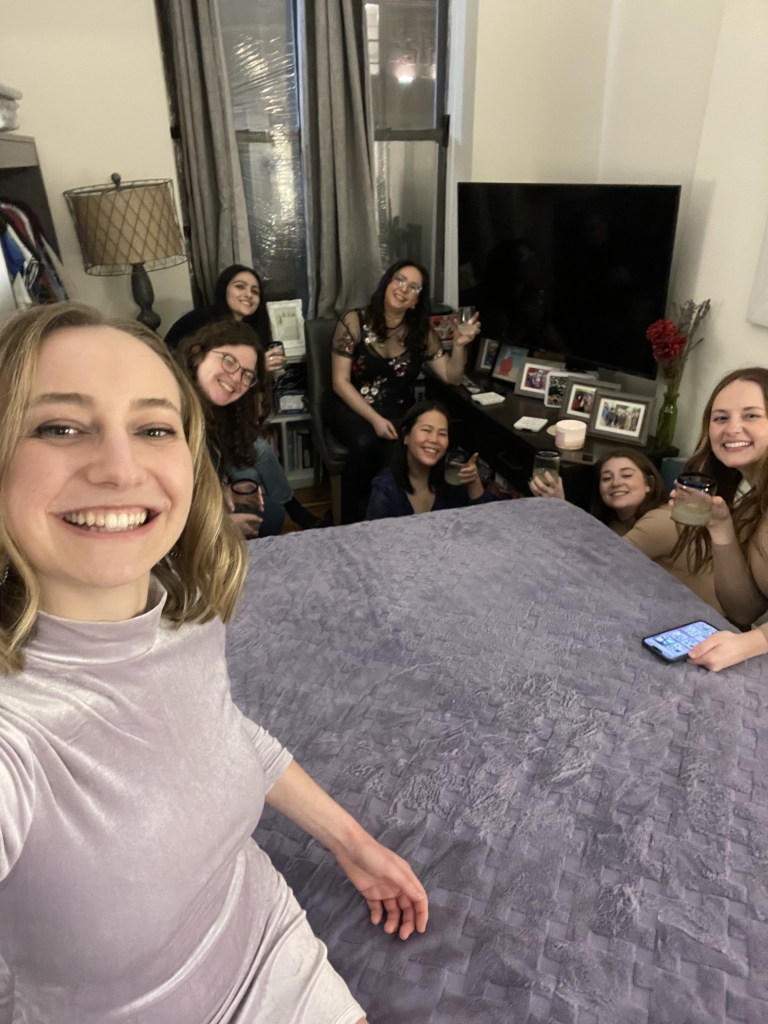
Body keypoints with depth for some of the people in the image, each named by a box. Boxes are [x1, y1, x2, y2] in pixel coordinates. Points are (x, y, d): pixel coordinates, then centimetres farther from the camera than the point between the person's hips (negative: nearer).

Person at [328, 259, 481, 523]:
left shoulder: (421, 332, 2)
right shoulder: (354, 322, -7)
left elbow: (451, 377, 3)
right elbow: (340, 382, -10)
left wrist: (459, 344, -17)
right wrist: (375, 419, -21)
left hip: (398, 413, 2)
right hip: (352, 409, -2)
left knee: (398, 449, -32)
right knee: (365, 444, -35)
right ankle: (351, 523, -15)